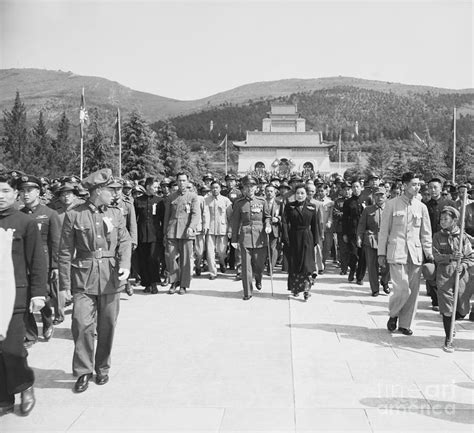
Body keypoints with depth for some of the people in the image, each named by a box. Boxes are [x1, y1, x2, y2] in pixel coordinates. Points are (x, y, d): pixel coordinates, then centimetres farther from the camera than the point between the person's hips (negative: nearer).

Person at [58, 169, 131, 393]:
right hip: (83, 277, -2)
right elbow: (65, 252, -2)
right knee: (82, 324, -10)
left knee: (107, 326, 9)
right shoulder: (73, 215, -3)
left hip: (110, 278, 3)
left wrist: (125, 265, -15)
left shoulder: (116, 214, 6)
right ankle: (83, 372, 8)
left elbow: (125, 242, 5)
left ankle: (102, 367, 28)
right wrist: (64, 285, -5)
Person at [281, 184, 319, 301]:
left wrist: (315, 240, 3)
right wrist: (285, 238, -14)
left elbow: (315, 225, 6)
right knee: (293, 264, 6)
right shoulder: (289, 206, 1)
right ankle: (295, 288, 21)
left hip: (307, 239, 0)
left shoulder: (311, 207, 3)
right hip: (293, 238, 0)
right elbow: (285, 223, -5)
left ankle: (306, 289, 2)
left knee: (307, 263, -5)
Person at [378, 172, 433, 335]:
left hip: (415, 254, 4)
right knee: (403, 289, -10)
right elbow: (383, 230, 2)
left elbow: (426, 233, 12)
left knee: (413, 291, 4)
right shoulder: (392, 204, 0)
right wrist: (381, 253, 0)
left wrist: (428, 253, 5)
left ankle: (405, 324, 18)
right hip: (397, 253, -3)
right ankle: (393, 315, 18)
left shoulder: (421, 207, 8)